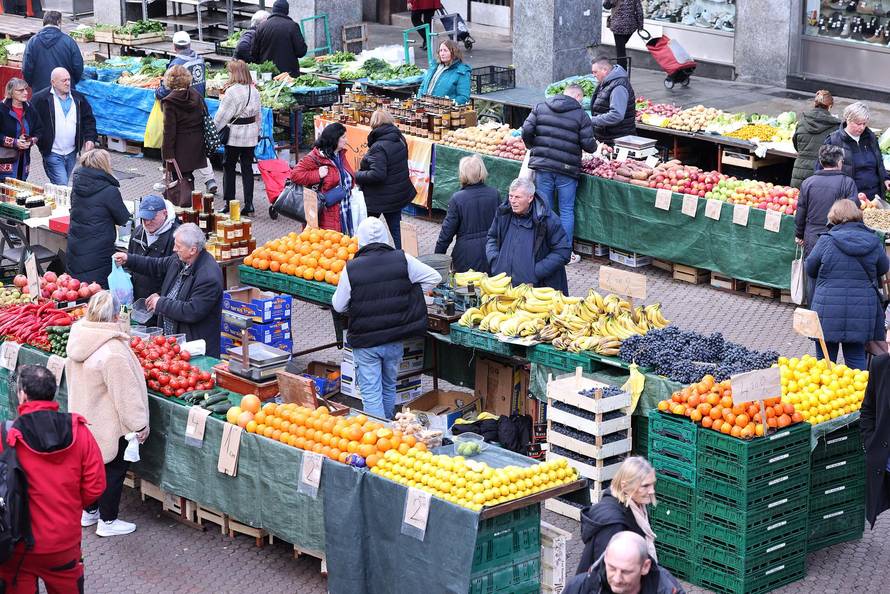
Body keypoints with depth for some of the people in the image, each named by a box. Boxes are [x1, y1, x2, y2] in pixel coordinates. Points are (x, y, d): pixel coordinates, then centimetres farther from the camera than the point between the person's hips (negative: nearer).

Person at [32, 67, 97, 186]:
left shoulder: (78, 98, 10)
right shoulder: (40, 99, -6)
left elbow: (88, 120, 13)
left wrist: (90, 138, -1)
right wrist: (36, 138, -17)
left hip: (71, 153, 6)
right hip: (52, 153, -5)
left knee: (63, 187, 14)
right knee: (61, 186, -14)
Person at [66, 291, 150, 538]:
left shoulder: (77, 340, -4)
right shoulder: (112, 351, -31)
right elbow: (127, 392, -24)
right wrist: (140, 424, -13)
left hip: (84, 419, 8)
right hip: (109, 425, -8)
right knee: (114, 470, 8)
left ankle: (88, 512, 37)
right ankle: (107, 521, 18)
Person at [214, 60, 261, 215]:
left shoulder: (232, 91, -16)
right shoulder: (254, 90, 5)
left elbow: (222, 115, -12)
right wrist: (257, 131, 22)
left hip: (235, 134, -6)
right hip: (251, 135, 6)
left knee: (229, 167, 6)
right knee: (247, 167, 9)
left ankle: (228, 202, 7)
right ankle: (249, 203, 6)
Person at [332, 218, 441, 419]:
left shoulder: (351, 268, -13)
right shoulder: (402, 260, -7)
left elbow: (339, 306, -4)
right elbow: (434, 278, 1)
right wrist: (408, 297, 11)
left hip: (364, 342, -3)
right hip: (395, 339, 3)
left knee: (371, 394, 1)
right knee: (389, 387, 22)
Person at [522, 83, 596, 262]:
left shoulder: (540, 108, 6)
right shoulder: (580, 114, -3)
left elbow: (526, 131, 0)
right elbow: (588, 145, -7)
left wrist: (534, 148, 17)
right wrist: (594, 146, 16)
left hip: (542, 166, 3)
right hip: (567, 167, -3)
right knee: (566, 211, 7)